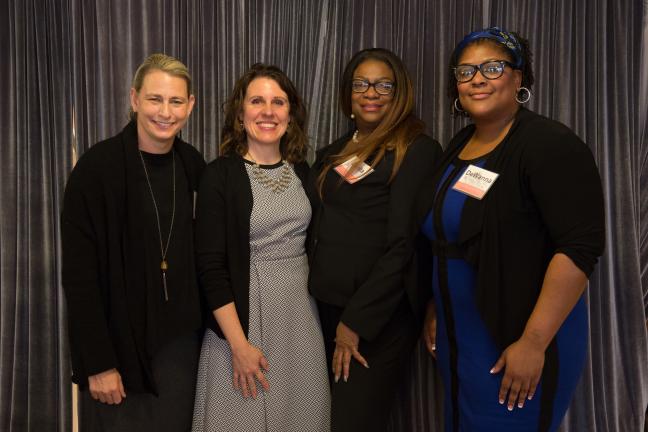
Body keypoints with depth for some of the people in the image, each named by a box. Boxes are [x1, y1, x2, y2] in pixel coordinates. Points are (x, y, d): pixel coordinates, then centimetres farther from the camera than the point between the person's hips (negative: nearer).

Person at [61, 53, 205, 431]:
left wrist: (203, 326, 5)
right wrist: (98, 362, -14)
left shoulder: (193, 165, 1)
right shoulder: (98, 167, -13)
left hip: (180, 340, 4)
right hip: (119, 339, -4)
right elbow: (79, 275, -13)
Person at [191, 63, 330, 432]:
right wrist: (239, 344, -15)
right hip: (245, 313, -4)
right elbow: (211, 267, -12)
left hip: (301, 313, 5)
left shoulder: (303, 172, 6)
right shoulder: (220, 174, -9)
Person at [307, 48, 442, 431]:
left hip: (380, 315, -7)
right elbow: (318, 231, 13)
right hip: (326, 306, 7)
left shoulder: (418, 150, -10)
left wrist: (356, 321, -16)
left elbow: (403, 243, -16)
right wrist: (334, 316, 4)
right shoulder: (332, 154, 12)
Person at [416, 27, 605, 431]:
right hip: (457, 338, 7)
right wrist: (436, 309, 13)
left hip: (514, 343, -7)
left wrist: (533, 343, -23)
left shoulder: (550, 144, -14)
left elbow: (580, 246, -22)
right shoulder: (459, 145, 8)